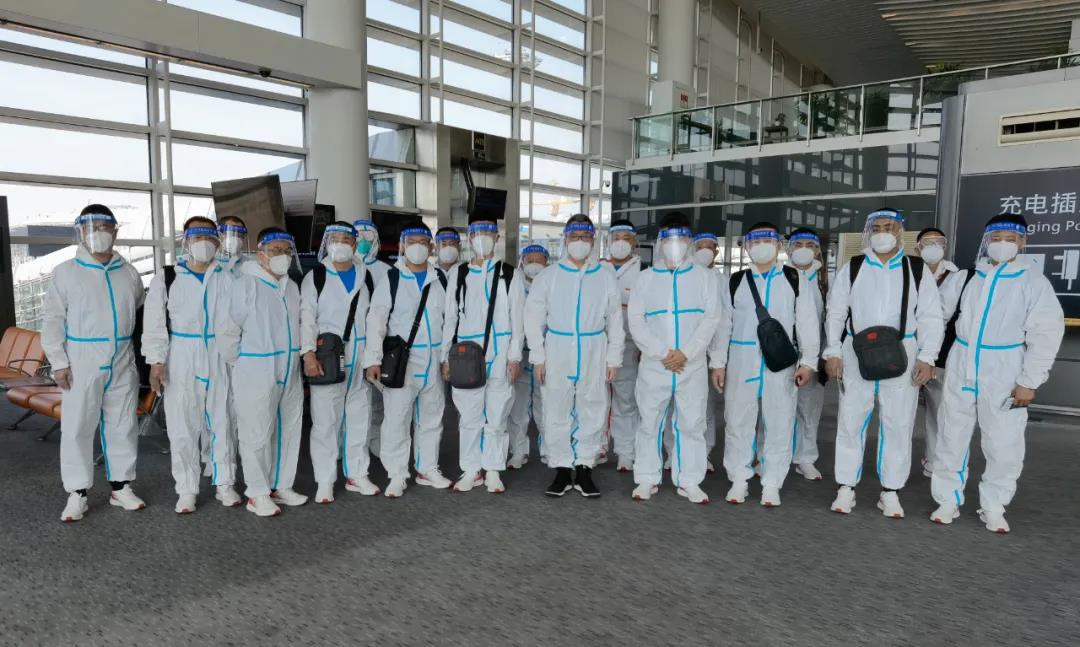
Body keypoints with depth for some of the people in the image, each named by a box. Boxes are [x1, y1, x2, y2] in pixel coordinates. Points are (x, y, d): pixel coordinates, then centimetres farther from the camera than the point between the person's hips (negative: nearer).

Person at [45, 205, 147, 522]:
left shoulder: (128, 272, 8)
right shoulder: (65, 272, -1)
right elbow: (53, 320, -2)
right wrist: (59, 362, -9)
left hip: (122, 364, 3)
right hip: (81, 363, -3)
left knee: (122, 426, 9)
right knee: (77, 428, 1)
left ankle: (121, 487, 21)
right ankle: (77, 494, 12)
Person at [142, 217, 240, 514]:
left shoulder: (227, 278, 6)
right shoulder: (167, 278, 4)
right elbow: (154, 322, 0)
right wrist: (156, 361, -8)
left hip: (221, 360, 1)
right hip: (181, 360, -1)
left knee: (222, 423, 7)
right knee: (183, 426, 3)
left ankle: (225, 484, 20)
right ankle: (186, 490, 15)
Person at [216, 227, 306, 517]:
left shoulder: (292, 287, 10)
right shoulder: (246, 285, -11)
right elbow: (227, 330, -10)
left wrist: (298, 358, 12)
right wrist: (241, 363, -2)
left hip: (290, 374, 7)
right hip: (256, 376, -7)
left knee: (288, 432, 14)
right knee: (257, 435, 1)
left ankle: (281, 486, 28)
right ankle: (258, 494, 13)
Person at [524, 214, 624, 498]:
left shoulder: (606, 277, 7)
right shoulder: (548, 276, 4)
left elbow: (615, 320, 9)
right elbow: (534, 317, 3)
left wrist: (614, 358, 4)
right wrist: (538, 356, -3)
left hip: (594, 354, 1)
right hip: (557, 351, 0)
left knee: (592, 413, 4)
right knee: (557, 413, 4)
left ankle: (584, 469, 17)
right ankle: (562, 469, 16)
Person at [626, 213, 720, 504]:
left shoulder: (705, 276, 8)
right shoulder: (647, 277, 8)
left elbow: (710, 319, 0)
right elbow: (636, 320, 0)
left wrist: (686, 353, -13)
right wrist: (662, 353, -11)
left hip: (693, 365, 0)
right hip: (653, 365, 0)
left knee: (692, 423, 5)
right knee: (650, 423, 6)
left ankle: (689, 481, 16)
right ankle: (647, 479, 17)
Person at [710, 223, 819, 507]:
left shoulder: (795, 280, 6)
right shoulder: (735, 282, 8)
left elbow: (807, 323, 3)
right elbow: (722, 324, 7)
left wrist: (808, 361, -4)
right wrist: (717, 363, 3)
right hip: (742, 363, 1)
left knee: (779, 425, 4)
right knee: (738, 422, 4)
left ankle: (771, 484, 16)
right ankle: (739, 480, 18)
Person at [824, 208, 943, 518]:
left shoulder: (918, 271, 5)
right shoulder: (852, 269, 5)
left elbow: (931, 319, 4)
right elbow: (836, 314, 4)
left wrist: (927, 358, -5)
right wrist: (833, 353, -4)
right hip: (856, 355, 0)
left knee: (898, 425, 5)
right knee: (850, 421, 3)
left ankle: (890, 492, 17)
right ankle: (846, 488, 13)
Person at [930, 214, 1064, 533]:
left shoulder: (1033, 280, -5)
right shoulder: (970, 276, 5)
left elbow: (1046, 333, -7)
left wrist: (1030, 381, -12)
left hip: (1004, 372, -3)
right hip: (961, 367, 3)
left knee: (1004, 445, 2)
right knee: (951, 437, 8)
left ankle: (993, 507, 20)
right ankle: (948, 499, 20)